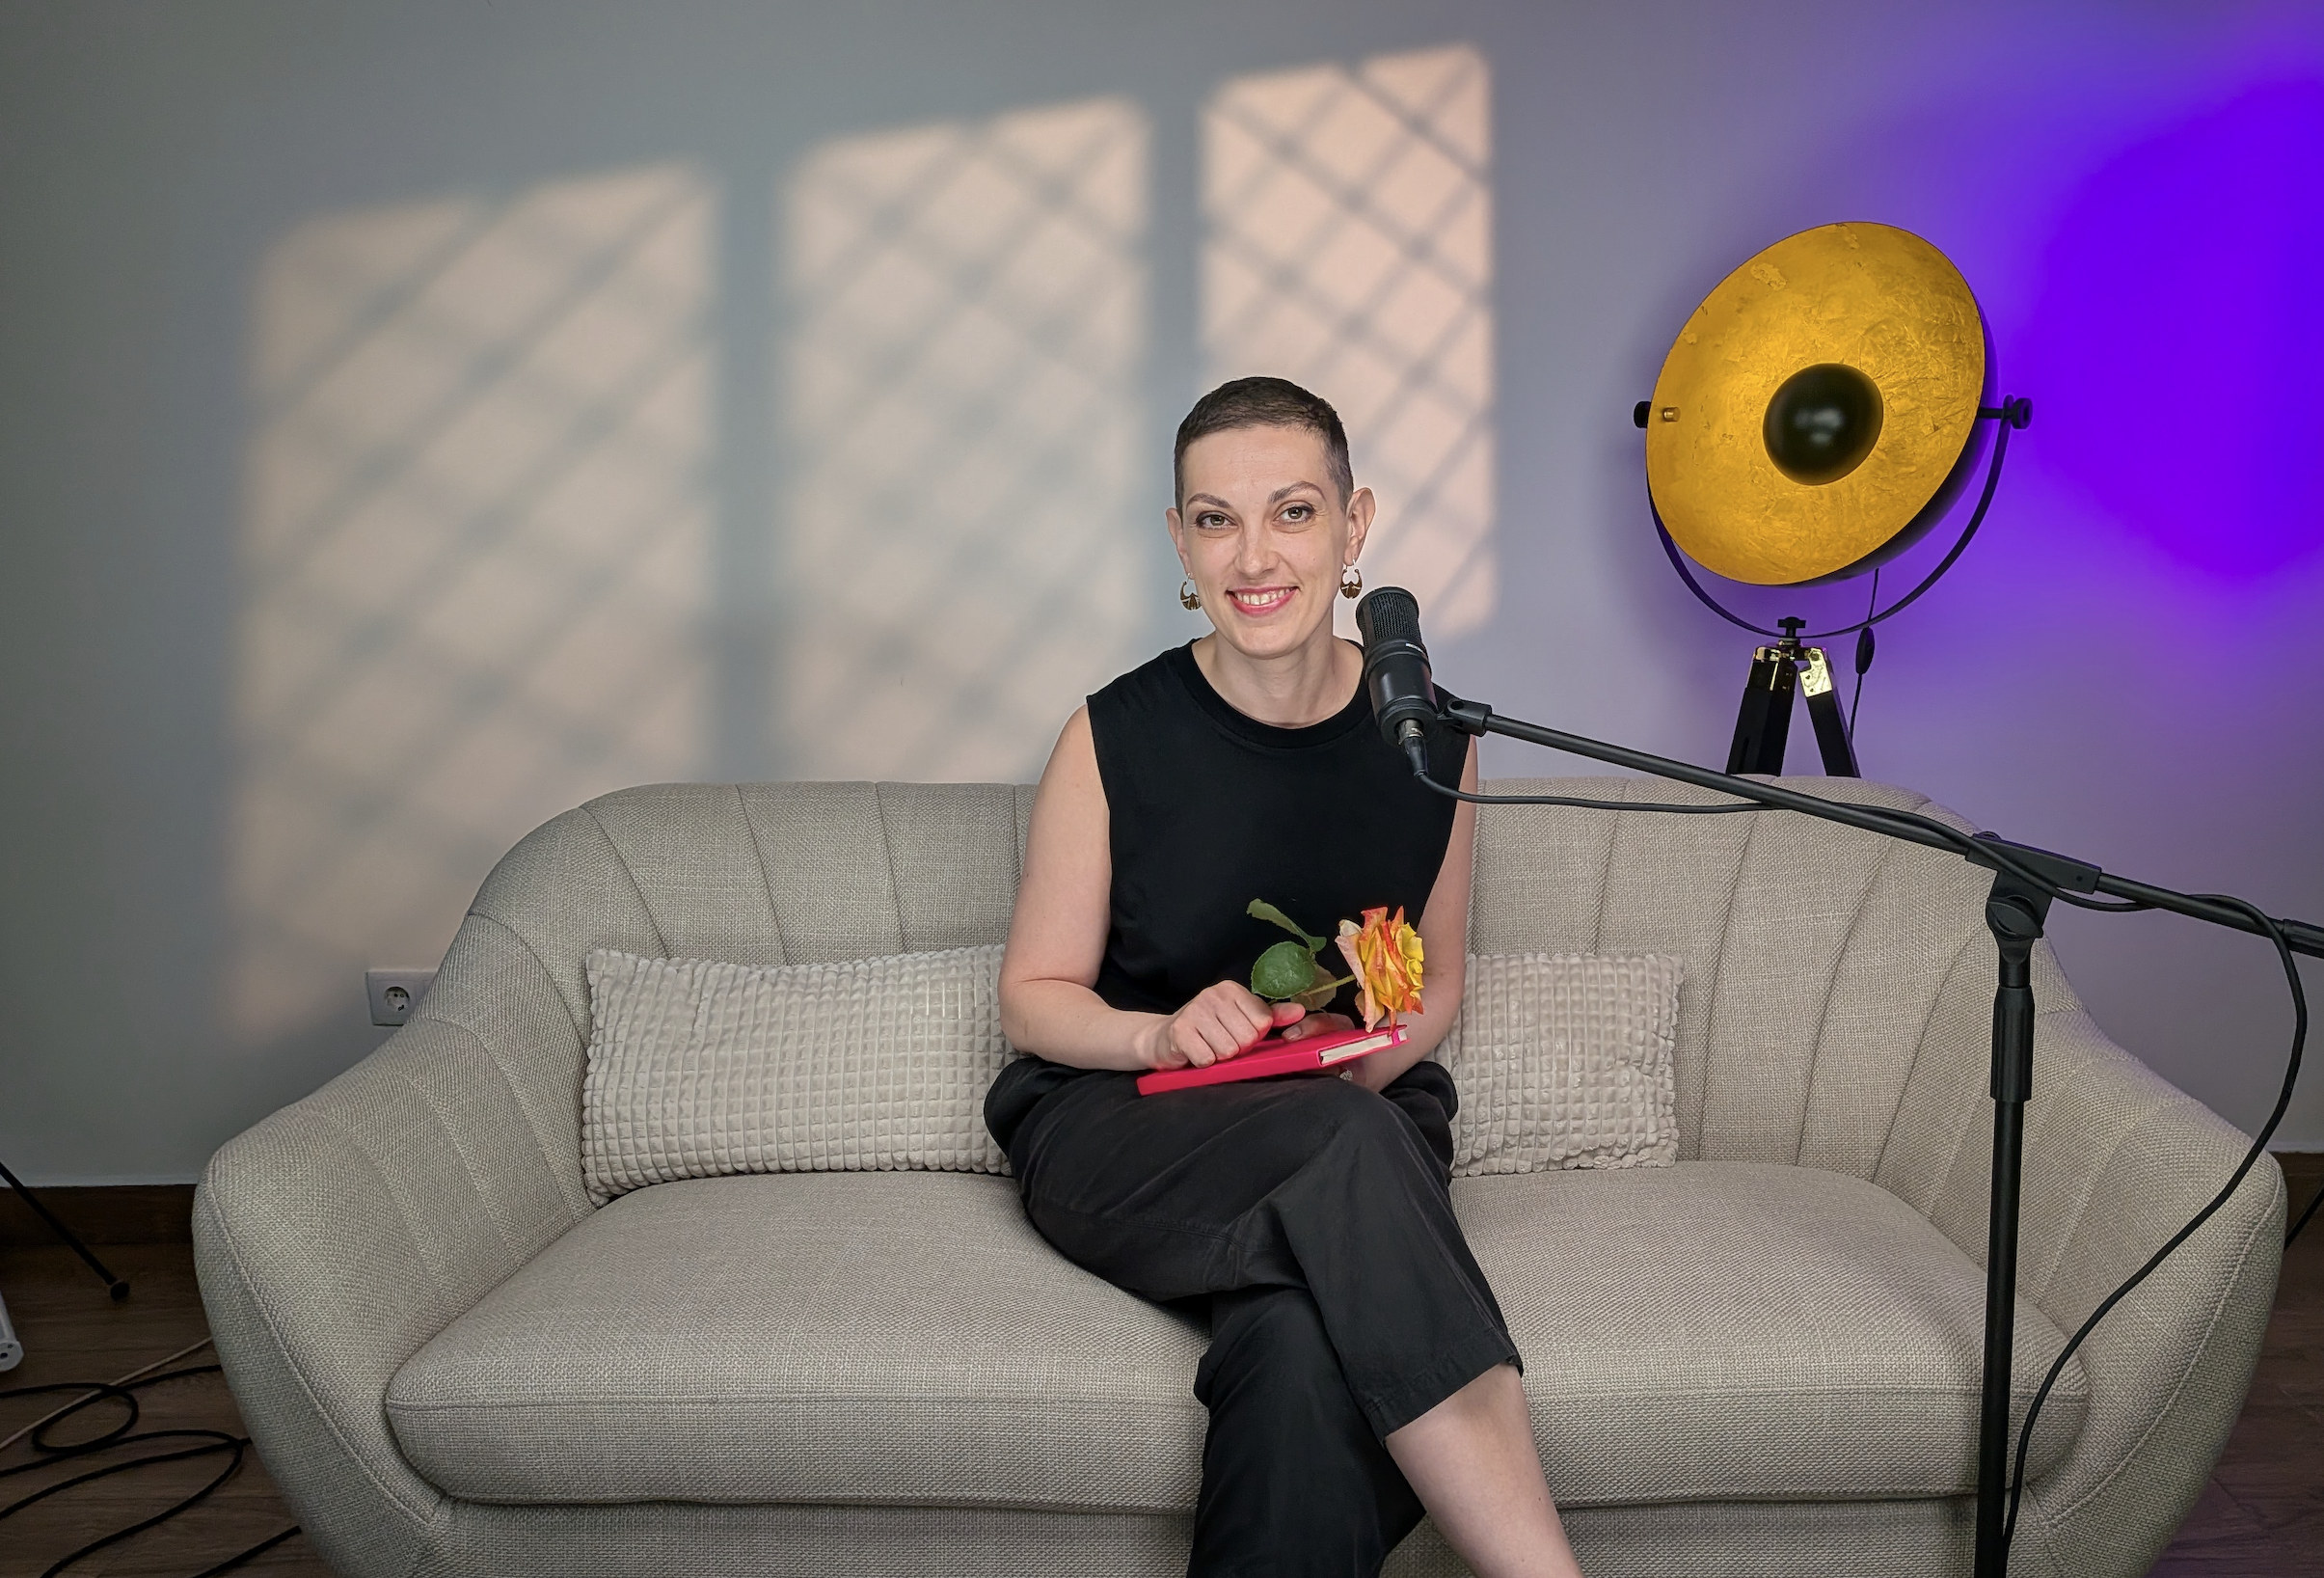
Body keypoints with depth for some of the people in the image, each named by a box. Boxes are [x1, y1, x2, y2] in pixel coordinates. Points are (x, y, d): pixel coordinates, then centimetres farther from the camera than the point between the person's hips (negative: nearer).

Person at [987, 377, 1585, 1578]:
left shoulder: (1429, 739, 2)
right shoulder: (1115, 737, -6)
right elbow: (1034, 996, 3)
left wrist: (1377, 1054, -8)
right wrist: (1164, 1035, -18)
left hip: (1360, 1125, 2)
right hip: (1120, 1131, -1)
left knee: (1311, 1360, -35)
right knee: (1345, 1151, -36)